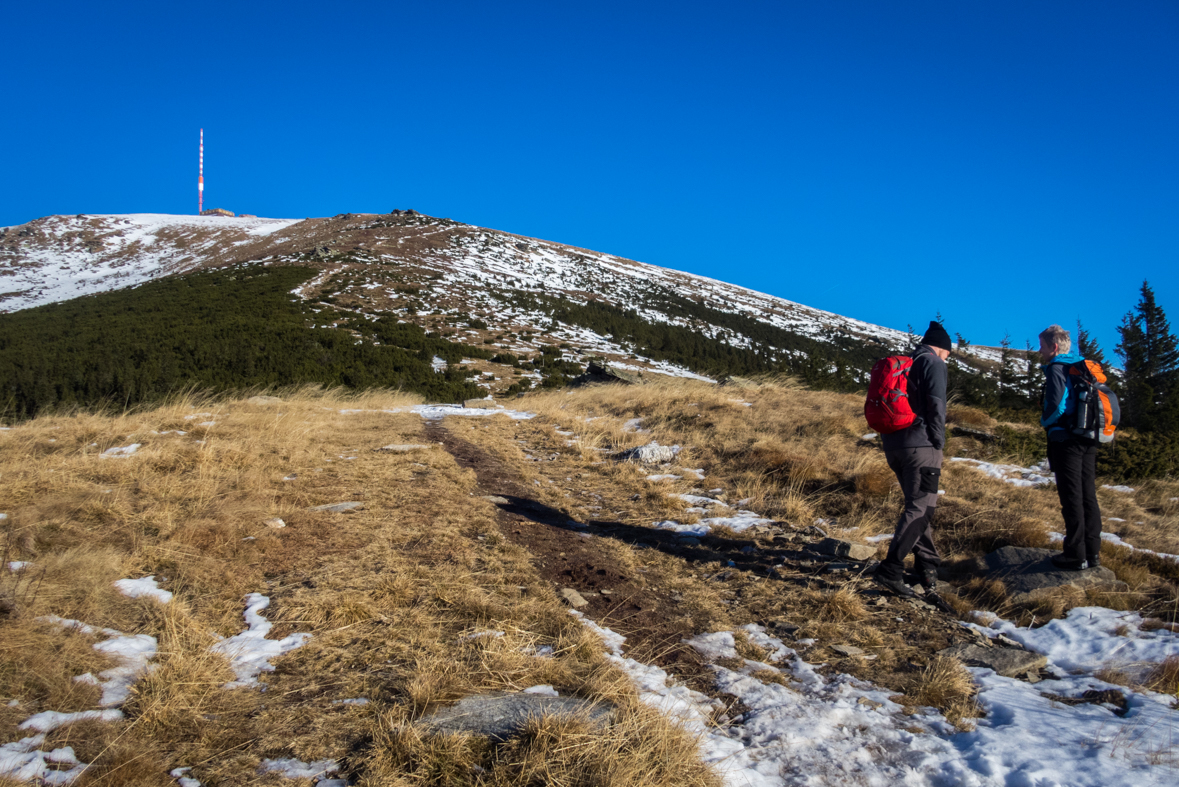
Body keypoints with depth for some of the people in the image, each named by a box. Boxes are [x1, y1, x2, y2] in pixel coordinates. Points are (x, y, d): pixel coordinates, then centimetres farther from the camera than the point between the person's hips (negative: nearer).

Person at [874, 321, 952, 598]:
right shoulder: (934, 364, -3)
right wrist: (939, 442, -6)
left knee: (920, 505, 17)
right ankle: (890, 570, -16)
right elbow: (936, 405, -14)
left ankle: (927, 564, 21)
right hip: (920, 445, -8)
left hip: (893, 445, 8)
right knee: (919, 508, -8)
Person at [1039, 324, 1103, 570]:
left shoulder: (1057, 368, -11)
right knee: (1088, 497, 12)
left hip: (1066, 441, -8)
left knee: (1072, 499, -3)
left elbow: (1056, 404, -22)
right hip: (1088, 441, 8)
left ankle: (1076, 555, 2)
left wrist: (1044, 421, -3)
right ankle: (1092, 552, 17)